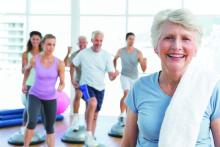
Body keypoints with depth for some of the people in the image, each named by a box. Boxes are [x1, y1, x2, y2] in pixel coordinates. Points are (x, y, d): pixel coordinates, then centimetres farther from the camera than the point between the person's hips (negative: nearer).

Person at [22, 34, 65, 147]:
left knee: (50, 128, 9)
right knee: (32, 122, -24)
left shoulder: (59, 63, -13)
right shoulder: (35, 59, -12)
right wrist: (24, 83, 18)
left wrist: (59, 89, -29)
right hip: (35, 95, -1)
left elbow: (62, 83, -7)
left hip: (51, 98, 1)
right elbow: (27, 69, 12)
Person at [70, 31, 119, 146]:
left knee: (95, 115, 12)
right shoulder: (83, 53, -6)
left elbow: (111, 76, -7)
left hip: (100, 88, 3)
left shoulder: (106, 56, -5)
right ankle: (88, 134, -25)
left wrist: (114, 75, -29)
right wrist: (72, 80, 8)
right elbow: (72, 65, 11)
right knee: (93, 103, -33)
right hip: (86, 85, -3)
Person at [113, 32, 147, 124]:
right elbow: (115, 59, 18)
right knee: (126, 94, -25)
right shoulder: (121, 51, -6)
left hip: (135, 78, 1)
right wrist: (115, 70, 13)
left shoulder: (138, 53, -13)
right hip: (124, 76, -1)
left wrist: (144, 62, -32)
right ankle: (122, 114, -12)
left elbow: (143, 70, -14)